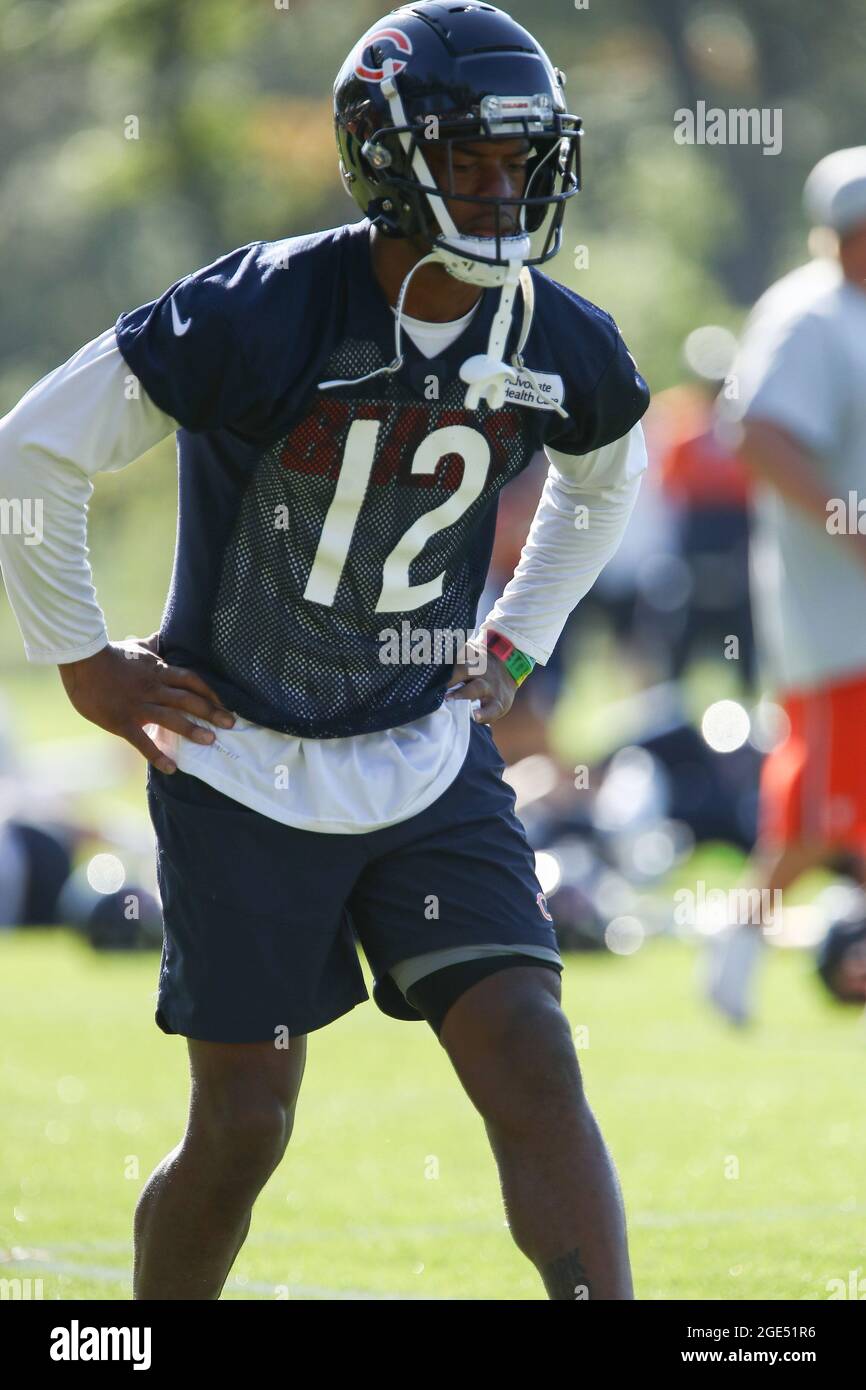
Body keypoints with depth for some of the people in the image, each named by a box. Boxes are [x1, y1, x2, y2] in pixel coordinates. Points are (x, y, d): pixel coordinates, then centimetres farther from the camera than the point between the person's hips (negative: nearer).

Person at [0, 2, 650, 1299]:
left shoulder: (561, 347, -6)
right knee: (243, 1129, 3)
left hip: (430, 764, 4)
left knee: (536, 1071, -11)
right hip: (246, 775, -4)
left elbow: (608, 471, 21)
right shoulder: (264, 313, -21)